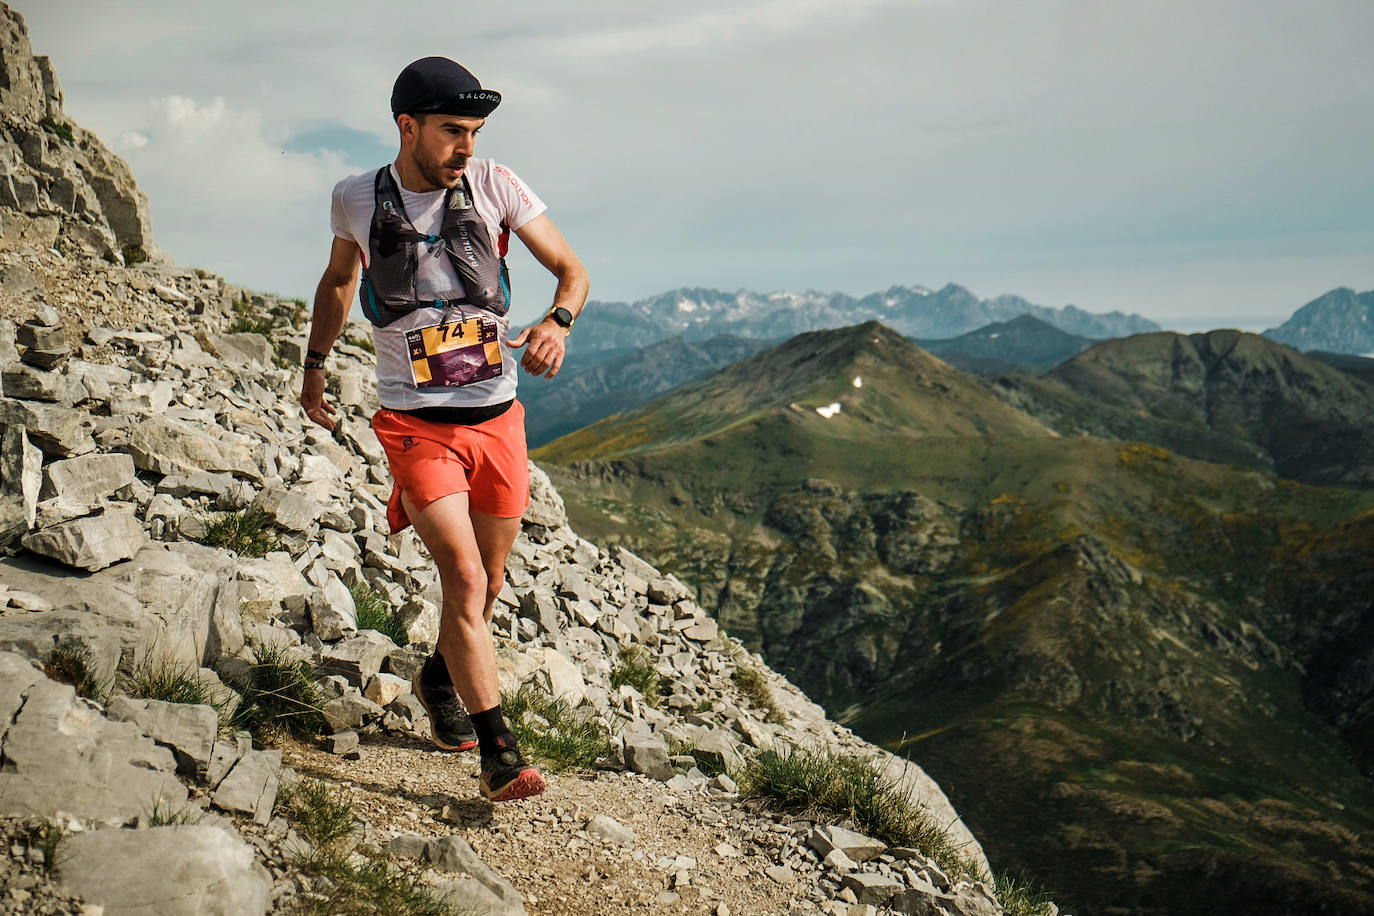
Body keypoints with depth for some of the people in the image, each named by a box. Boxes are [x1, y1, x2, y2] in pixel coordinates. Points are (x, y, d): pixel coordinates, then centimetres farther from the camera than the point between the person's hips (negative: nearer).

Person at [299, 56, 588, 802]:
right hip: (417, 426, -2)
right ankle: (498, 753, -10)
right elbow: (338, 278, 19)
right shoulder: (357, 201, -2)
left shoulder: (494, 186, -3)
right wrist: (314, 365, 25)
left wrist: (556, 322, -22)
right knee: (464, 578, -17)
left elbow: (572, 270, 0)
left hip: (498, 419, 3)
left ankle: (440, 680, 45)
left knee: (486, 585, 16)